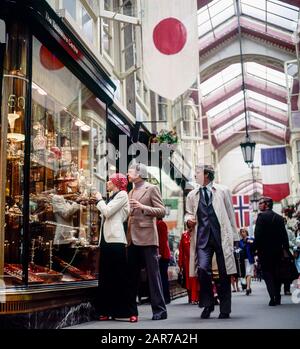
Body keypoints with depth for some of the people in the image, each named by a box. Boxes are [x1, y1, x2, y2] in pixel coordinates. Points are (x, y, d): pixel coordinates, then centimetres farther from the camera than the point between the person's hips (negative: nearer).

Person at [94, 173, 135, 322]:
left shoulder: (122, 195, -2)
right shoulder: (113, 197, 22)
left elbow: (107, 212, -12)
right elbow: (106, 214, 15)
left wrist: (99, 199, 2)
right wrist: (99, 201, 12)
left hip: (115, 239, -9)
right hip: (106, 239, 9)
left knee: (120, 276, -10)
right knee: (106, 277, 7)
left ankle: (129, 311, -8)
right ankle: (108, 311, 11)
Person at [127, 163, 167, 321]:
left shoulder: (151, 189, 0)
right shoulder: (131, 192, 20)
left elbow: (162, 211, -8)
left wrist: (143, 207, -18)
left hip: (147, 238, -7)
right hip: (132, 239, 7)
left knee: (153, 274, -4)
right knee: (131, 275, 9)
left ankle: (159, 309, 2)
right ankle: (131, 309, 17)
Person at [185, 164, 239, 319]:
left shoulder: (223, 191, 8)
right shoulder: (192, 195, 14)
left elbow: (230, 214, 8)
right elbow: (188, 213, 21)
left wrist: (234, 236, 6)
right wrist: (189, 218, -3)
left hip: (222, 236, -1)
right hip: (202, 237, 1)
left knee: (224, 273, 3)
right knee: (203, 269, -16)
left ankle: (225, 310, 16)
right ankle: (207, 304, 4)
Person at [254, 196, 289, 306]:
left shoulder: (262, 216, -9)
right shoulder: (279, 217, 8)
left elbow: (258, 234, -16)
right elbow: (284, 235, 7)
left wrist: (255, 248, -9)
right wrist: (286, 249, 10)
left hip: (265, 250, -5)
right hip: (277, 250, 5)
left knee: (267, 273, -1)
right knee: (276, 273, 13)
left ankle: (273, 298, -10)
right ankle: (277, 298, 16)